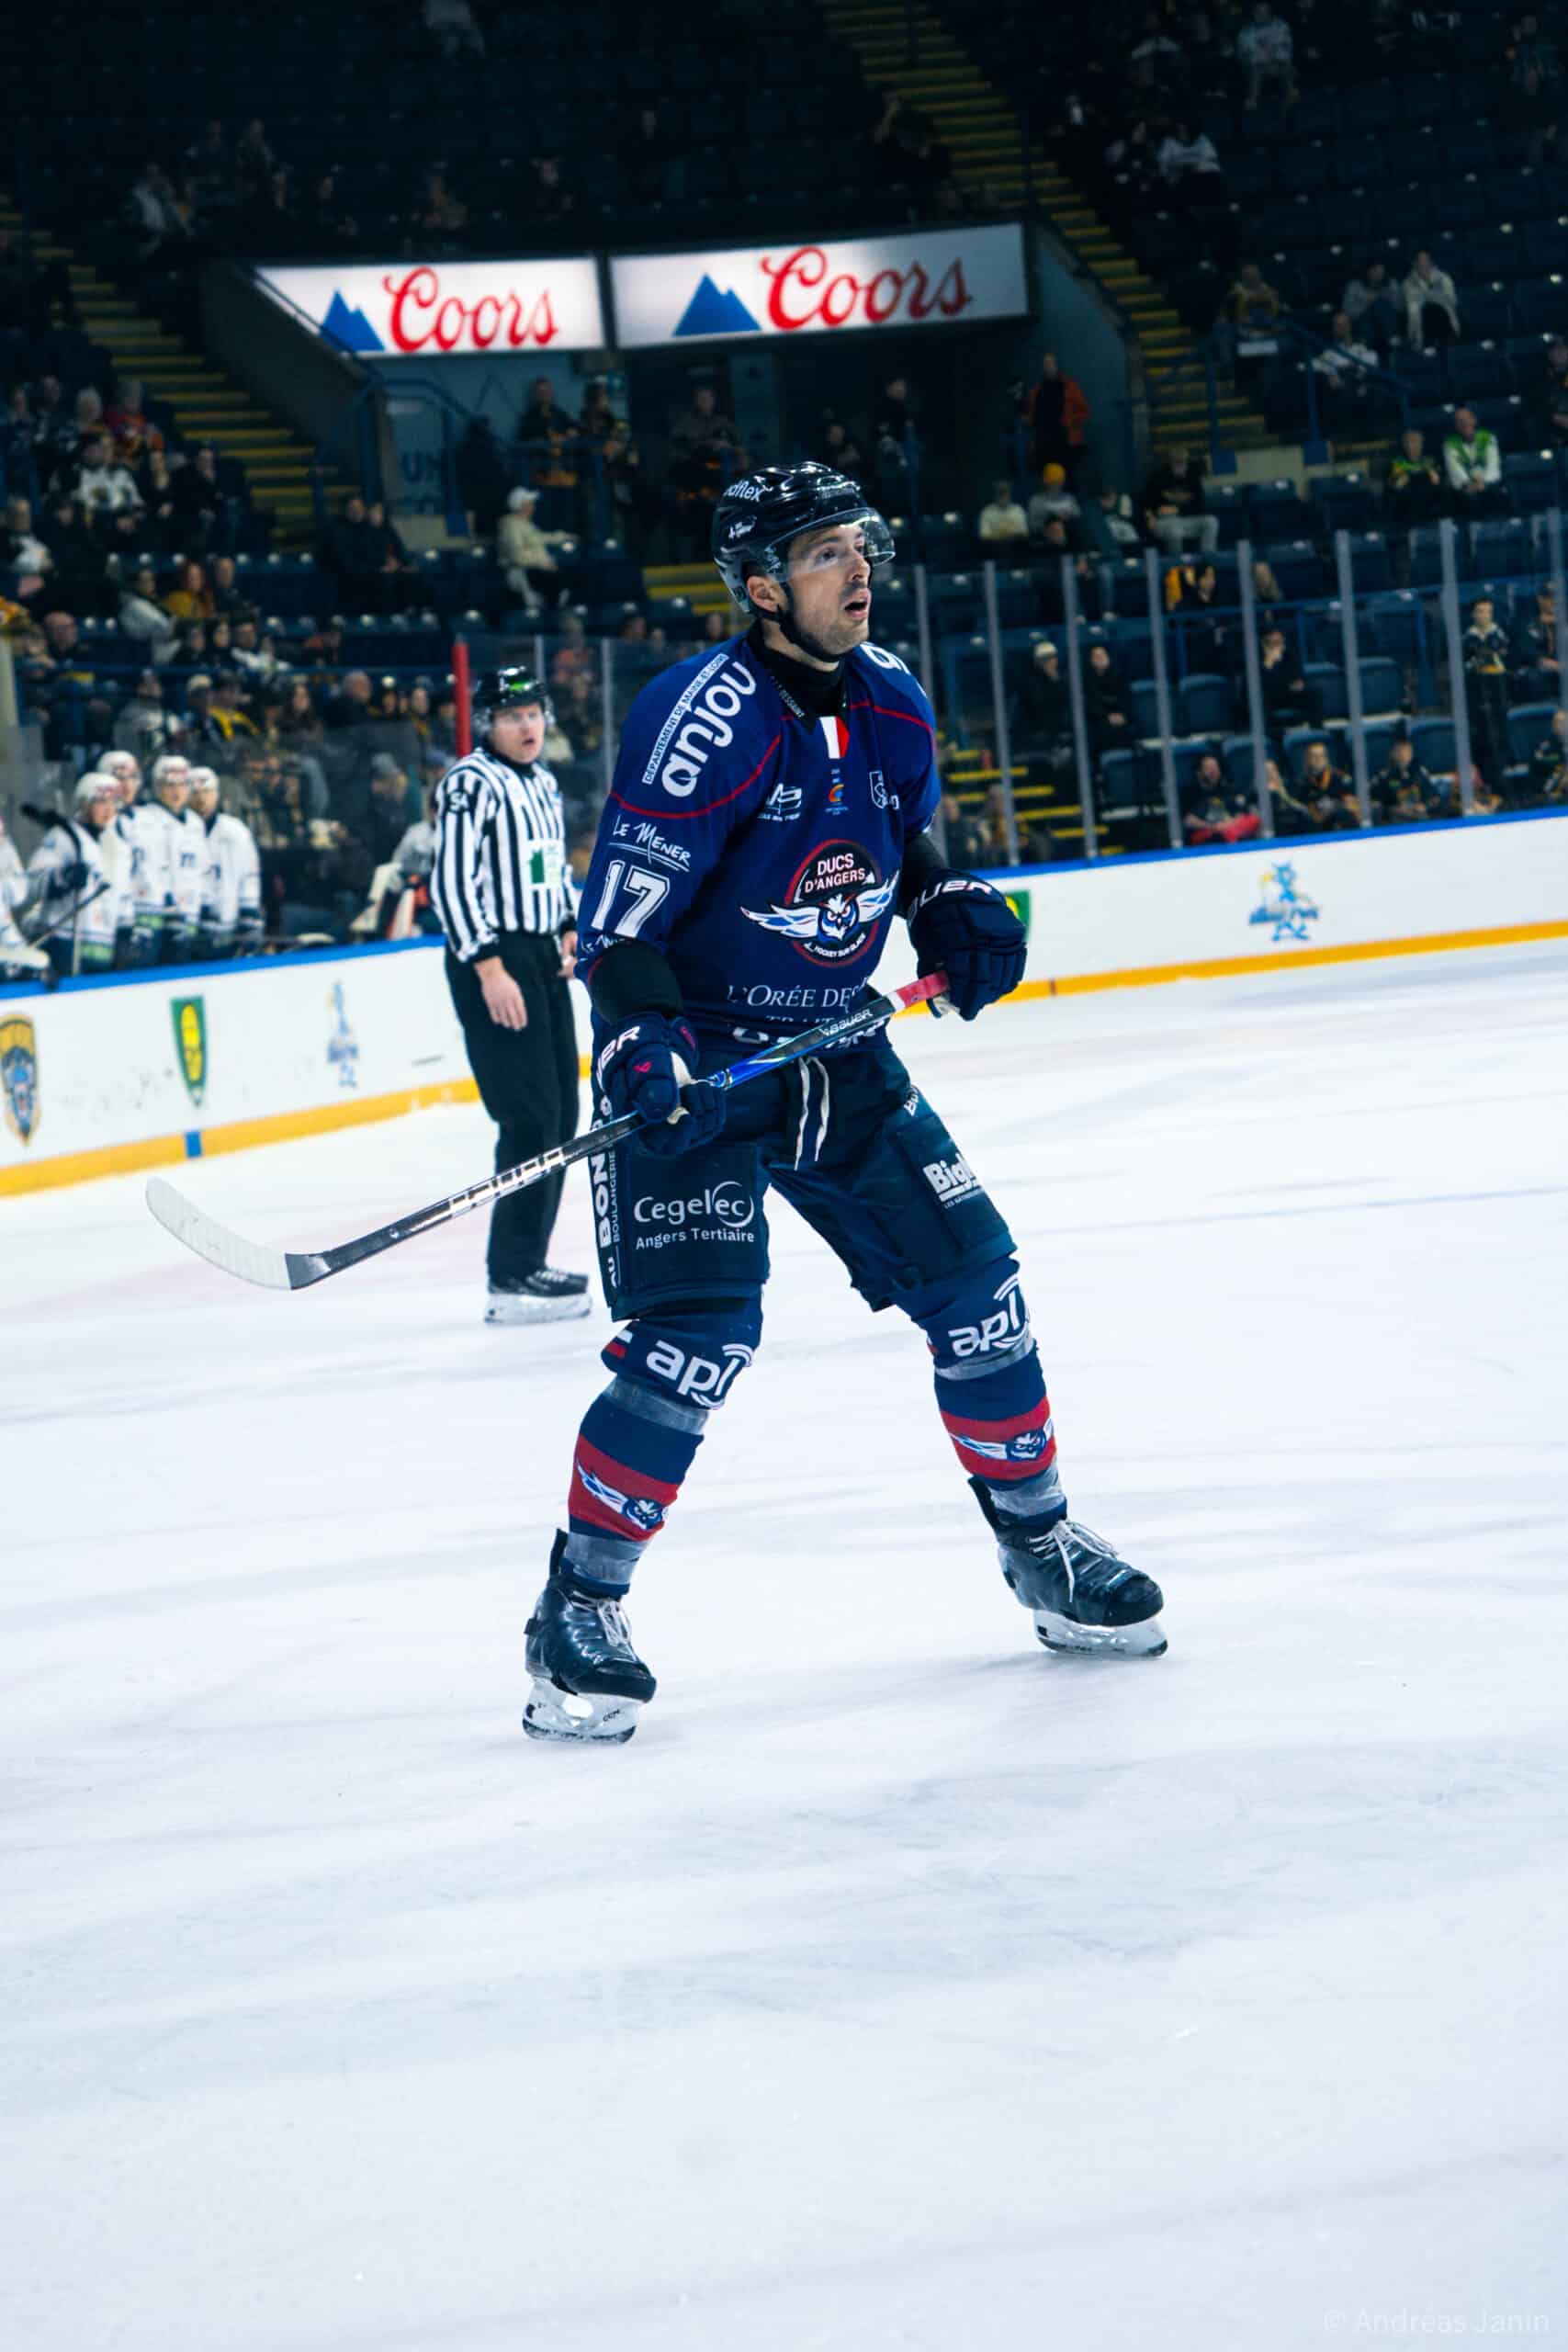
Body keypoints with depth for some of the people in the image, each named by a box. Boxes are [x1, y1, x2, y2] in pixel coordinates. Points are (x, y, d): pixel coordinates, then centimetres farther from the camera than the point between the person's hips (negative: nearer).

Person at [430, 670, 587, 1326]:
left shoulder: (542, 783, 16)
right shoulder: (471, 784, -13)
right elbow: (451, 881, -20)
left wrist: (569, 928, 20)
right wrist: (489, 968, -24)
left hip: (542, 960, 10)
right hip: (493, 963, -10)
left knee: (561, 1113, 10)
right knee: (531, 1117, -14)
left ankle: (526, 1262, 19)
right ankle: (511, 1282, -13)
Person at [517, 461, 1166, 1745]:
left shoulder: (892, 701, 3)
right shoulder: (710, 715, -21)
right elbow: (622, 906, -23)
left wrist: (955, 911, 3)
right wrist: (644, 1042, -35)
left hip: (835, 1048, 7)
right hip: (695, 1060, -7)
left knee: (973, 1278, 6)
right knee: (700, 1328, -18)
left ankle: (1040, 1544, 26)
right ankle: (577, 1612, -7)